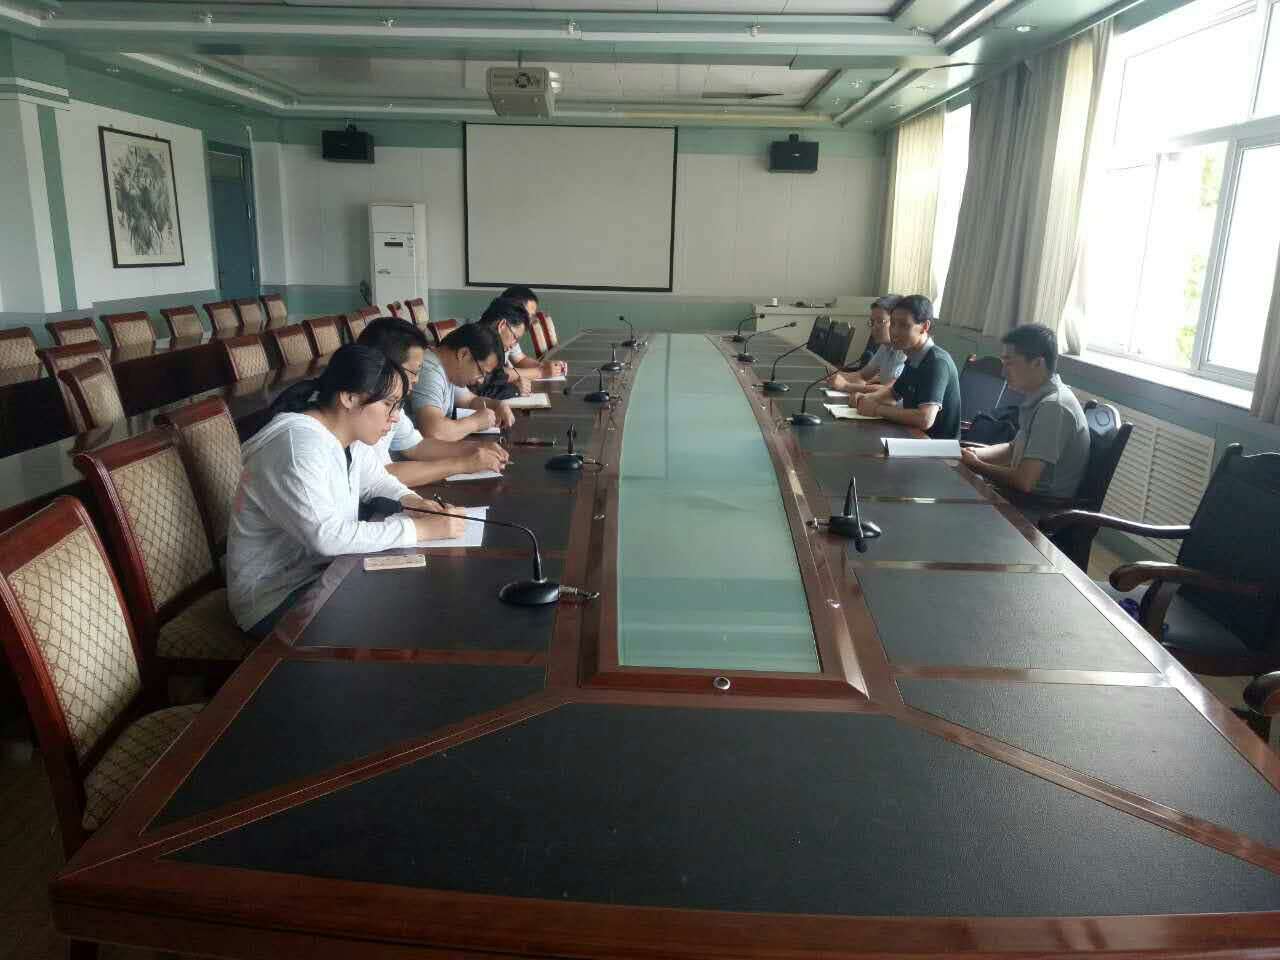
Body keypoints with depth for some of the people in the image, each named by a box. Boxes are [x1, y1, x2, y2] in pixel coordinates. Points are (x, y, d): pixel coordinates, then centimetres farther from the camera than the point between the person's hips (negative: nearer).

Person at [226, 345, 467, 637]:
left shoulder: (350, 435, 1)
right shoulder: (296, 446, -27)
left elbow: (377, 482, 17)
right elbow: (328, 536, -34)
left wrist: (415, 502, -6)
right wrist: (421, 528, -30)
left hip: (323, 570, 9)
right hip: (277, 599, -9)